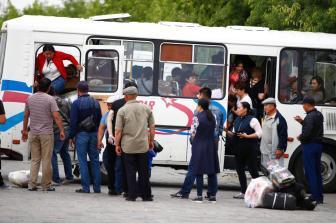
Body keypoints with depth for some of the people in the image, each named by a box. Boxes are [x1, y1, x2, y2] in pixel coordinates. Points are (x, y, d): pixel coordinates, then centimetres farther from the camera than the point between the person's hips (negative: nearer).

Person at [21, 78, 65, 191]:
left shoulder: (30, 98, 5)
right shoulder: (50, 99, -9)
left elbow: (26, 116, 10)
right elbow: (56, 117, -14)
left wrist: (25, 130, 19)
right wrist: (61, 131, -9)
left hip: (33, 133, 4)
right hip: (46, 133, -4)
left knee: (34, 159, 9)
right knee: (46, 160, 1)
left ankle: (32, 184, 3)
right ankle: (46, 185, 3)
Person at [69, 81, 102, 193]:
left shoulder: (76, 103, -8)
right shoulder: (95, 103, 8)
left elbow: (73, 121, -10)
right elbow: (99, 120, 12)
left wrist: (72, 136, -3)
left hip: (81, 134, -5)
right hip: (94, 134, 5)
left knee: (82, 161, -1)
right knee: (95, 160, 9)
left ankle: (85, 187, -4)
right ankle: (97, 187, 9)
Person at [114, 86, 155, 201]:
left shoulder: (122, 110, -6)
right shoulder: (146, 109, 4)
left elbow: (118, 130, -7)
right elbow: (152, 127, 7)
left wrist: (117, 144, 1)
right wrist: (151, 141, 18)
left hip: (128, 145, -2)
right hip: (143, 145, 2)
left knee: (130, 171, 4)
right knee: (144, 171, 8)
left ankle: (132, 195, 2)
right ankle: (146, 195, 9)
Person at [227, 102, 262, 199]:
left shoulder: (252, 120, -7)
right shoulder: (237, 120, 15)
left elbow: (259, 133, -11)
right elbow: (234, 134, 21)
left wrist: (247, 136, -18)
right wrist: (229, 133, 0)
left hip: (250, 149, -8)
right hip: (239, 149, 8)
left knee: (253, 170, -5)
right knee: (240, 170, 7)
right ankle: (243, 192, 14)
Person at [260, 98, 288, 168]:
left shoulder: (279, 119, -14)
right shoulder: (266, 118, 14)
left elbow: (283, 135, -18)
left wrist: (280, 149, -21)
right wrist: (261, 147, 21)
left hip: (275, 152, -10)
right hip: (265, 151, 10)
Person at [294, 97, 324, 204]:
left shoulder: (310, 116, -18)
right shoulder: (319, 115, 11)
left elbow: (307, 133, -25)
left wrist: (300, 138, -6)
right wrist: (302, 121, 20)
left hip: (309, 146, -9)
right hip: (318, 144, 9)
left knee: (310, 172, -4)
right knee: (317, 172, 14)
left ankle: (315, 197, -5)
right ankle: (319, 197, 16)